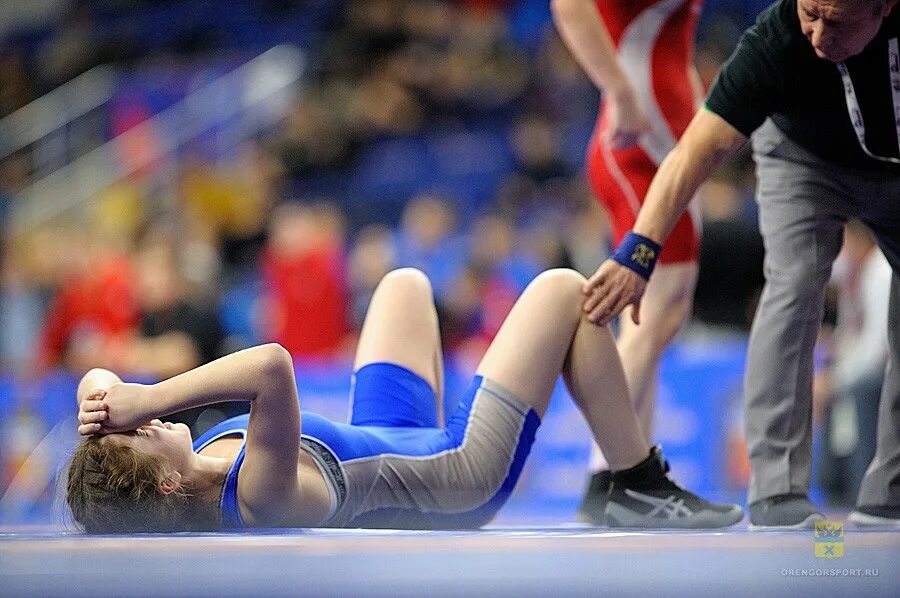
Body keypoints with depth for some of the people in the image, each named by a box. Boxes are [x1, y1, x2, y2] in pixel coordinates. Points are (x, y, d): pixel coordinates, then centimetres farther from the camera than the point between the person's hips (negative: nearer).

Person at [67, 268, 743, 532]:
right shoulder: (259, 497, -44)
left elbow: (100, 382, -14)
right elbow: (272, 366, -60)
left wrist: (103, 393, -33)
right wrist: (145, 399, -57)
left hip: (383, 443, 8)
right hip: (461, 479, -8)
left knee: (406, 283, 28)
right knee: (564, 291, 1)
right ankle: (645, 491, 16)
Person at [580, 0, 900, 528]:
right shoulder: (775, 43, -36)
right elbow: (699, 150, -41)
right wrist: (639, 250, -53)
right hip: (807, 161, -2)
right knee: (794, 288, -24)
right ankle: (778, 502, -26)